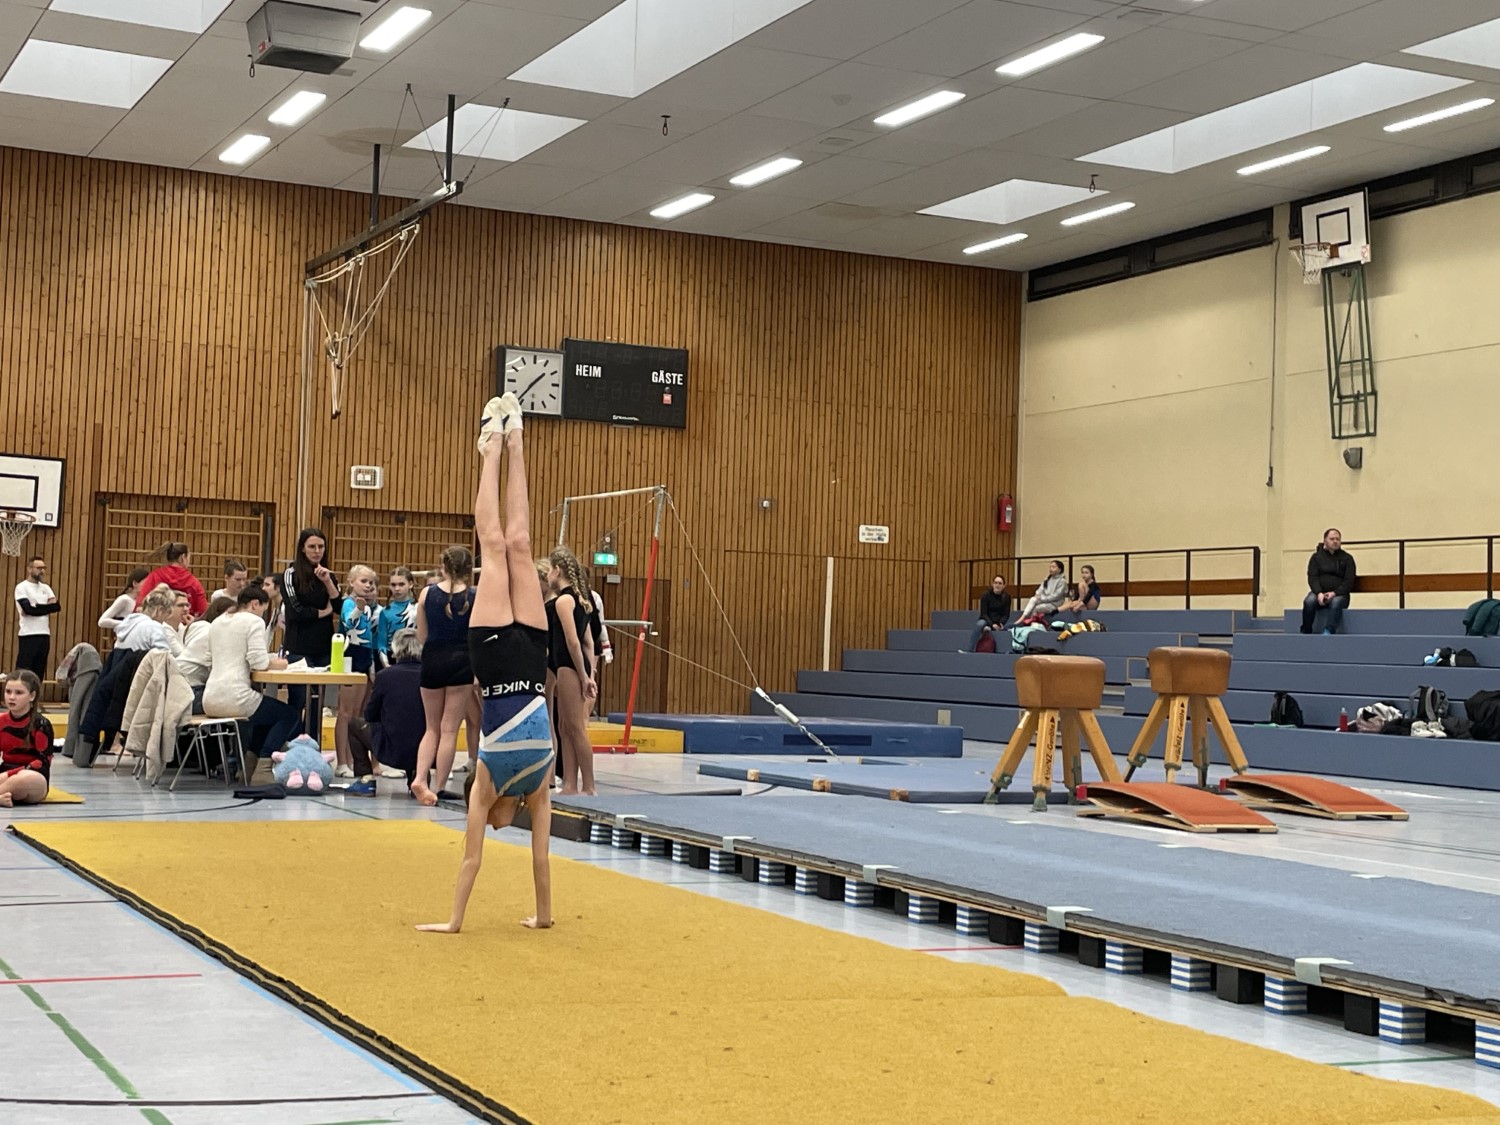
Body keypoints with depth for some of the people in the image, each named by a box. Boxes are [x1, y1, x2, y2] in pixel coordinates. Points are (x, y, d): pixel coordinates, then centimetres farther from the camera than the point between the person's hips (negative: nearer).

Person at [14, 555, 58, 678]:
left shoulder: (46, 588, 14)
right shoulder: (22, 587, -3)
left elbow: (54, 606, -1)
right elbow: (28, 609, -16)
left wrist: (36, 608, -13)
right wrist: (47, 607, -4)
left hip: (44, 635, 6)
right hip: (28, 635, -6)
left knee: (39, 672, 7)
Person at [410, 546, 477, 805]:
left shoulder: (427, 594, 0)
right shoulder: (476, 598, -6)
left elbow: (421, 636, 5)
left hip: (432, 660, 2)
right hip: (461, 662, -2)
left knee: (432, 728, 15)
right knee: (449, 729, 5)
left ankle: (420, 779, -3)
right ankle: (439, 787, 4)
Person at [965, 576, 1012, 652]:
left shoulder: (1006, 597, 2)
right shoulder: (986, 595, -5)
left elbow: (1006, 615, 2)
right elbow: (983, 613, -9)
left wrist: (1001, 623, -19)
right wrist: (992, 624, -24)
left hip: (998, 623, 3)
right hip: (986, 620, -3)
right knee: (980, 624, -35)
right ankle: (970, 650, -41)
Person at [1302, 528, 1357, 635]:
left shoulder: (1347, 558, 9)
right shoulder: (1316, 557, 12)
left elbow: (1349, 581, 0)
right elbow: (1312, 577, 1)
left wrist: (1334, 593, -16)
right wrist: (1319, 593, -18)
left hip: (1339, 594, -1)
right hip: (1319, 593, 1)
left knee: (1336, 602, -36)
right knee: (1309, 601, -32)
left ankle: (1328, 632, -44)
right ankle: (1306, 632, -25)